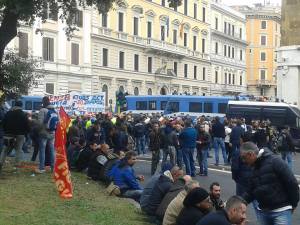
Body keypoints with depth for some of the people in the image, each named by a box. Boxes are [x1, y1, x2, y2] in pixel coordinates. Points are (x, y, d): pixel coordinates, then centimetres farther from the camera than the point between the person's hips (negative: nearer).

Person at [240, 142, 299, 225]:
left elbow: (292, 183, -13)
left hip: (281, 211, -7)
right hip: (263, 211, 7)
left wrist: (293, 204, -5)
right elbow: (250, 192, 12)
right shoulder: (254, 169, 11)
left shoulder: (274, 161, -14)